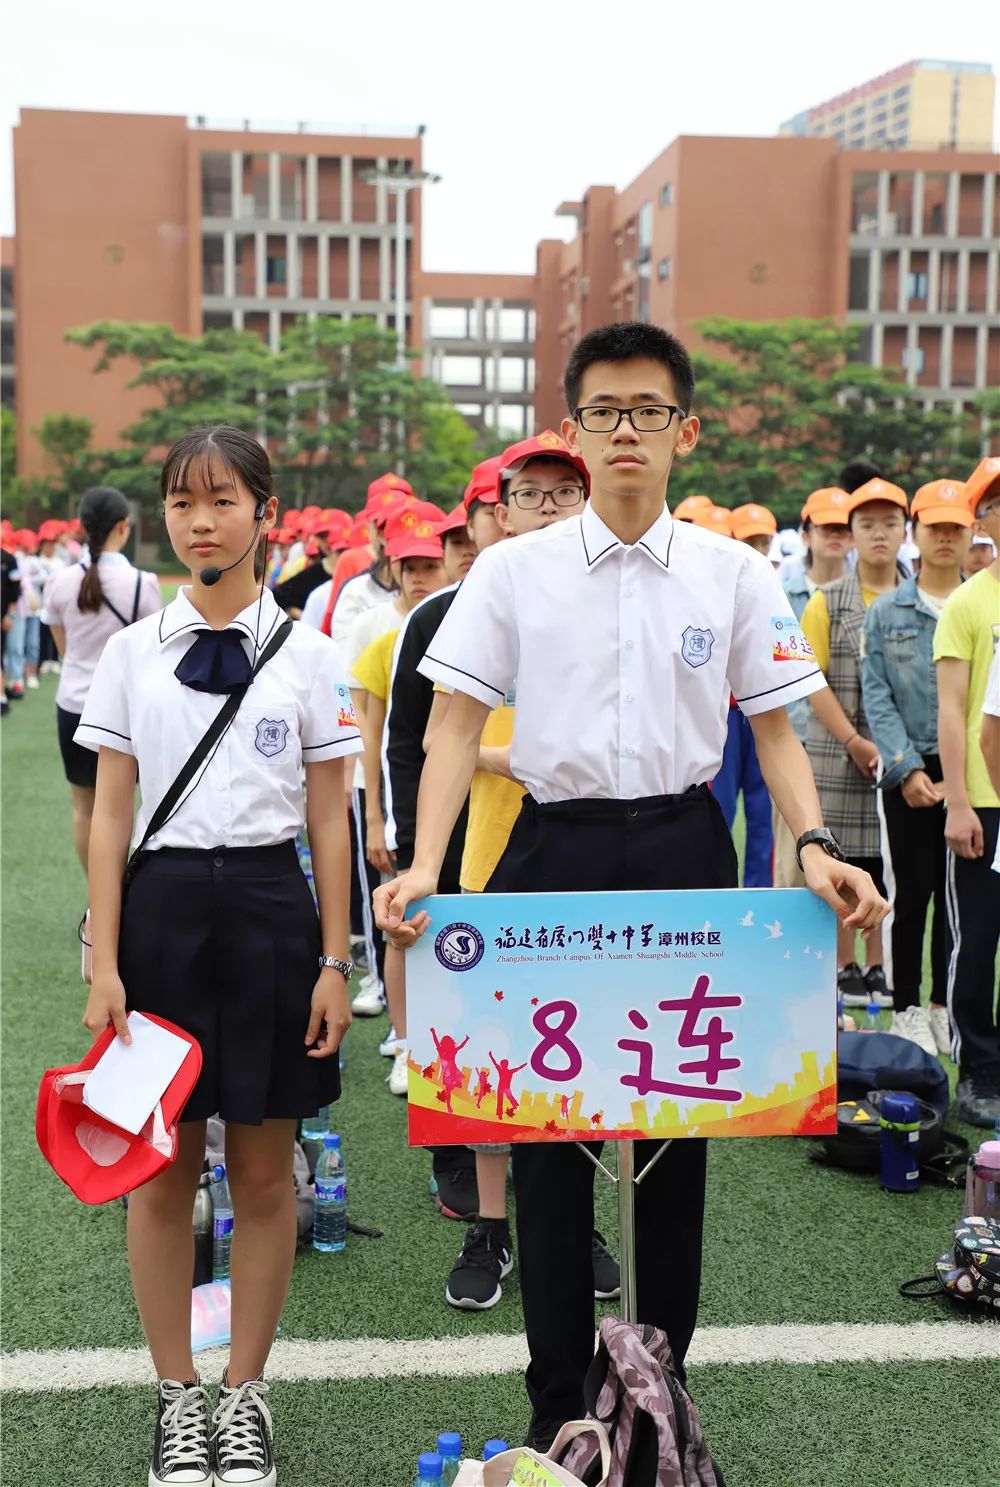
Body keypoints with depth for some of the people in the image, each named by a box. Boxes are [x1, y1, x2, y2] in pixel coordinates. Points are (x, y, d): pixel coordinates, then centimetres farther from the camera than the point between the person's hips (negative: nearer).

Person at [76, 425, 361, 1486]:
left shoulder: (306, 654, 1)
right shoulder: (132, 653, 4)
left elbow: (329, 824, 2)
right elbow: (110, 817, 3)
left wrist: (334, 964, -1)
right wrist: (104, 965, -3)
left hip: (270, 906, -1)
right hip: (162, 905, 1)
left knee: (263, 1169, 7)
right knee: (163, 1169, 7)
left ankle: (245, 1393, 24)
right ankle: (176, 1398, 23)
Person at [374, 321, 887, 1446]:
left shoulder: (734, 575, 3)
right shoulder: (512, 569, 1)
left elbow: (772, 727, 6)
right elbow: (459, 722, -1)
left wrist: (815, 845, -11)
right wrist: (424, 864, -14)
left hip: (684, 851, 1)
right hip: (554, 850, 0)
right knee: (547, 1116, 5)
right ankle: (556, 1396, 21)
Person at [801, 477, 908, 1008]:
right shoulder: (827, 601, 3)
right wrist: (855, 742, -11)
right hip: (839, 755, -2)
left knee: (888, 863, 6)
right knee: (843, 863, 3)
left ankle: (876, 967, 18)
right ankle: (843, 968, 15)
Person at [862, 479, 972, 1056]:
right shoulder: (886, 612, 5)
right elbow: (877, 698, 0)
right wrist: (908, 768, -9)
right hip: (906, 771, -1)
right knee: (910, 893, 1)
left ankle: (945, 1008, 19)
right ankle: (906, 1011, 11)